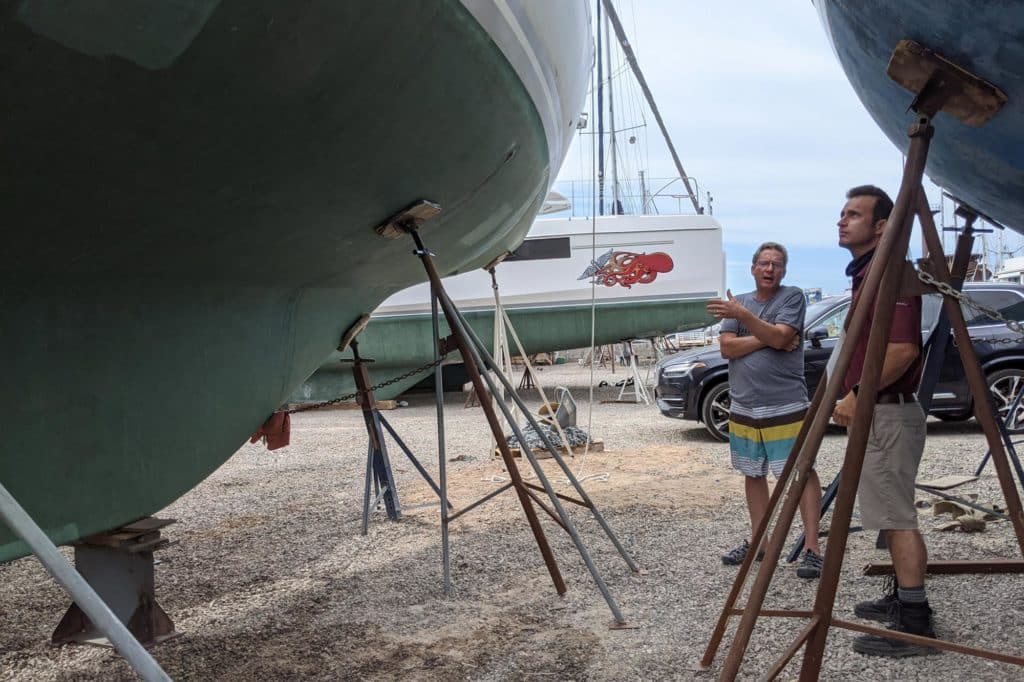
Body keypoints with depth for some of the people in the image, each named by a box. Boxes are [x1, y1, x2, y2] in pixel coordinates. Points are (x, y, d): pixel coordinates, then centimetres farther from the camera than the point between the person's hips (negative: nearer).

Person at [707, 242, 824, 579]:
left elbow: (779, 337, -16)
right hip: (744, 407, 6)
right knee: (753, 474, 13)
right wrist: (767, 338, -12)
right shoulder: (739, 302, 12)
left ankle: (812, 548, -6)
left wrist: (742, 315, -24)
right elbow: (727, 348, -1)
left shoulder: (793, 297, -1)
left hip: (786, 407, -5)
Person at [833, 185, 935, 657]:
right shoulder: (865, 273, 16)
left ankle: (915, 622, -5)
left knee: (897, 518, -8)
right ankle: (903, 598, 27)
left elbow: (903, 349, -26)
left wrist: (858, 395, -20)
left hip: (887, 414, -11)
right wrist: (856, 398, 18)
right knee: (892, 516, 17)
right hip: (875, 413, 11)